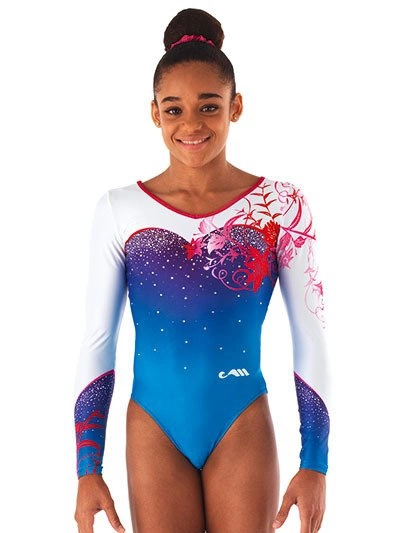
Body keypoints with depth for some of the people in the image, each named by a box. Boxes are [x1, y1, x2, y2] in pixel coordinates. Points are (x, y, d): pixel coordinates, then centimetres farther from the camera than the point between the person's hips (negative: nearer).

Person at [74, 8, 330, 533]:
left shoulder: (280, 206, -4)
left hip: (243, 431, 0)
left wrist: (314, 463, -3)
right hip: (154, 434, 1)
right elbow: (97, 341, 2)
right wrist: (88, 470, 0)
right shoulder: (119, 210, -2)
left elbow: (311, 339, 0)